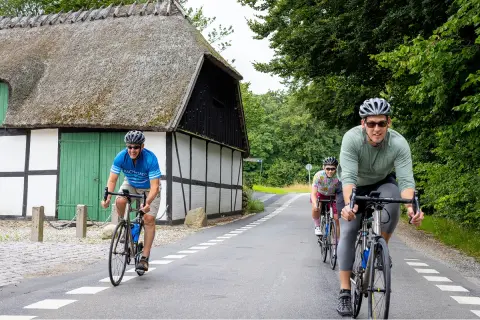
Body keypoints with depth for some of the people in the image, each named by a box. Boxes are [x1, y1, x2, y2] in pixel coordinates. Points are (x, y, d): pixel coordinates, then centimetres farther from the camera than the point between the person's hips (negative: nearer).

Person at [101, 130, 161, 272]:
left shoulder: (150, 159, -35)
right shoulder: (121, 157, -26)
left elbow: (154, 186, -38)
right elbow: (112, 179, -23)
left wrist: (148, 203, -54)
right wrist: (107, 198, -40)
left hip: (149, 188, -3)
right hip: (130, 184, 3)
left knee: (149, 219, -14)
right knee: (120, 201, -28)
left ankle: (145, 257, -7)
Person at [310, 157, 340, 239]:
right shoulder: (319, 175, -31)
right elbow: (313, 193, -35)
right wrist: (315, 204, -53)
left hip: (332, 196, 1)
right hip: (319, 194, -1)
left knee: (336, 218, -7)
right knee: (316, 208, -32)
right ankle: (317, 226, -5)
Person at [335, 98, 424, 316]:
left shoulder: (399, 144, -29)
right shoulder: (352, 138, -33)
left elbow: (406, 179, -34)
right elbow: (348, 176, -41)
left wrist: (411, 207, -53)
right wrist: (349, 204, -58)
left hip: (381, 183, 1)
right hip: (353, 186, -1)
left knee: (392, 199, -34)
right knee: (348, 232, -14)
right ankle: (344, 292, -7)